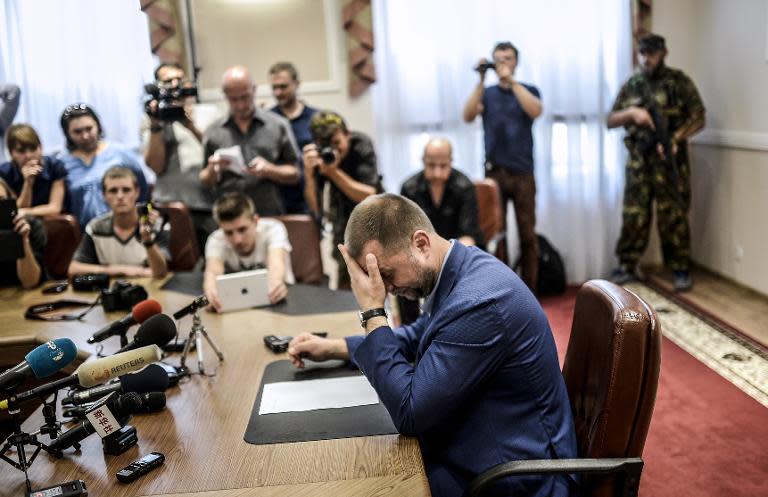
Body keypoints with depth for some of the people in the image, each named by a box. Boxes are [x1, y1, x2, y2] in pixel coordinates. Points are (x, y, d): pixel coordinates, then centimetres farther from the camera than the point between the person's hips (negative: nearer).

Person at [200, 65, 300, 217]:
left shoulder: (278, 125, 5)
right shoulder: (213, 132, 8)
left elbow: (294, 175, 6)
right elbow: (205, 182, 12)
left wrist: (268, 170, -11)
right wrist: (212, 170, -9)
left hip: (271, 216, -1)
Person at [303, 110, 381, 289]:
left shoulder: (361, 144, -25)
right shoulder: (316, 154, -22)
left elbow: (369, 197, -29)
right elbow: (315, 207, -24)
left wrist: (334, 172, -39)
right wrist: (309, 172, -40)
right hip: (343, 212, 1)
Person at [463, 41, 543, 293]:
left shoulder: (528, 90, 9)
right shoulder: (487, 93, 12)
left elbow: (535, 111, -13)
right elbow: (468, 116, -5)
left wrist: (511, 80, -14)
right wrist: (481, 81, -11)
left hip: (523, 173, -1)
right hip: (494, 173, 1)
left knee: (527, 233, -1)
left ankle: (528, 290, 6)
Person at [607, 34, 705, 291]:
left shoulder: (679, 81, 0)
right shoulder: (630, 85, 11)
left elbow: (698, 117, -4)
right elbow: (611, 120, 10)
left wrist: (675, 138, -19)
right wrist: (631, 112, -10)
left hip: (669, 159, -3)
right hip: (638, 161, 3)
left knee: (673, 216, -1)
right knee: (633, 215, 4)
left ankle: (681, 269, 9)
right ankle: (628, 266, 16)